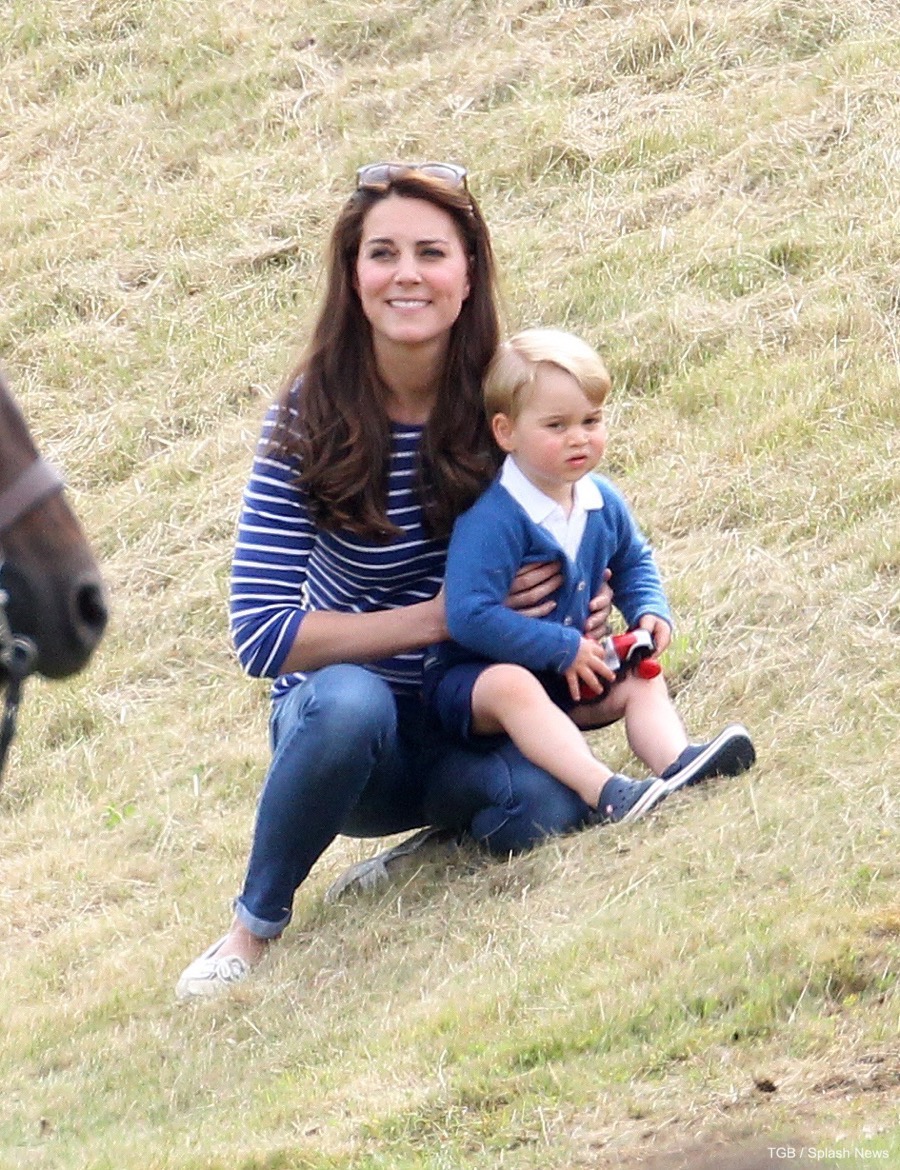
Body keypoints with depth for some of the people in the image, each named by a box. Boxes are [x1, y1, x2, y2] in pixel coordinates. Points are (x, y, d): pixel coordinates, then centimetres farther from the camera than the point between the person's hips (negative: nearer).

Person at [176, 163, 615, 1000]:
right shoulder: (310, 419, -13)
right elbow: (259, 635, -18)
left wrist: (586, 608, -15)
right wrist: (443, 616, -24)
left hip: (476, 719, 1)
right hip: (340, 725, -1)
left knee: (544, 806, -33)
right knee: (349, 701, -38)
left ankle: (449, 830, 3)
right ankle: (255, 926, -14)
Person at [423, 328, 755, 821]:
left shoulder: (603, 503, 0)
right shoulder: (491, 521, -26)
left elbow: (633, 562, 22)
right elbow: (469, 616, -31)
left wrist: (650, 612, 0)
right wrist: (562, 649, -26)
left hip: (567, 669, 8)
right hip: (471, 675, -8)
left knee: (641, 680, -3)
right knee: (512, 687, -37)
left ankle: (675, 761, -32)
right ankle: (603, 791, -55)